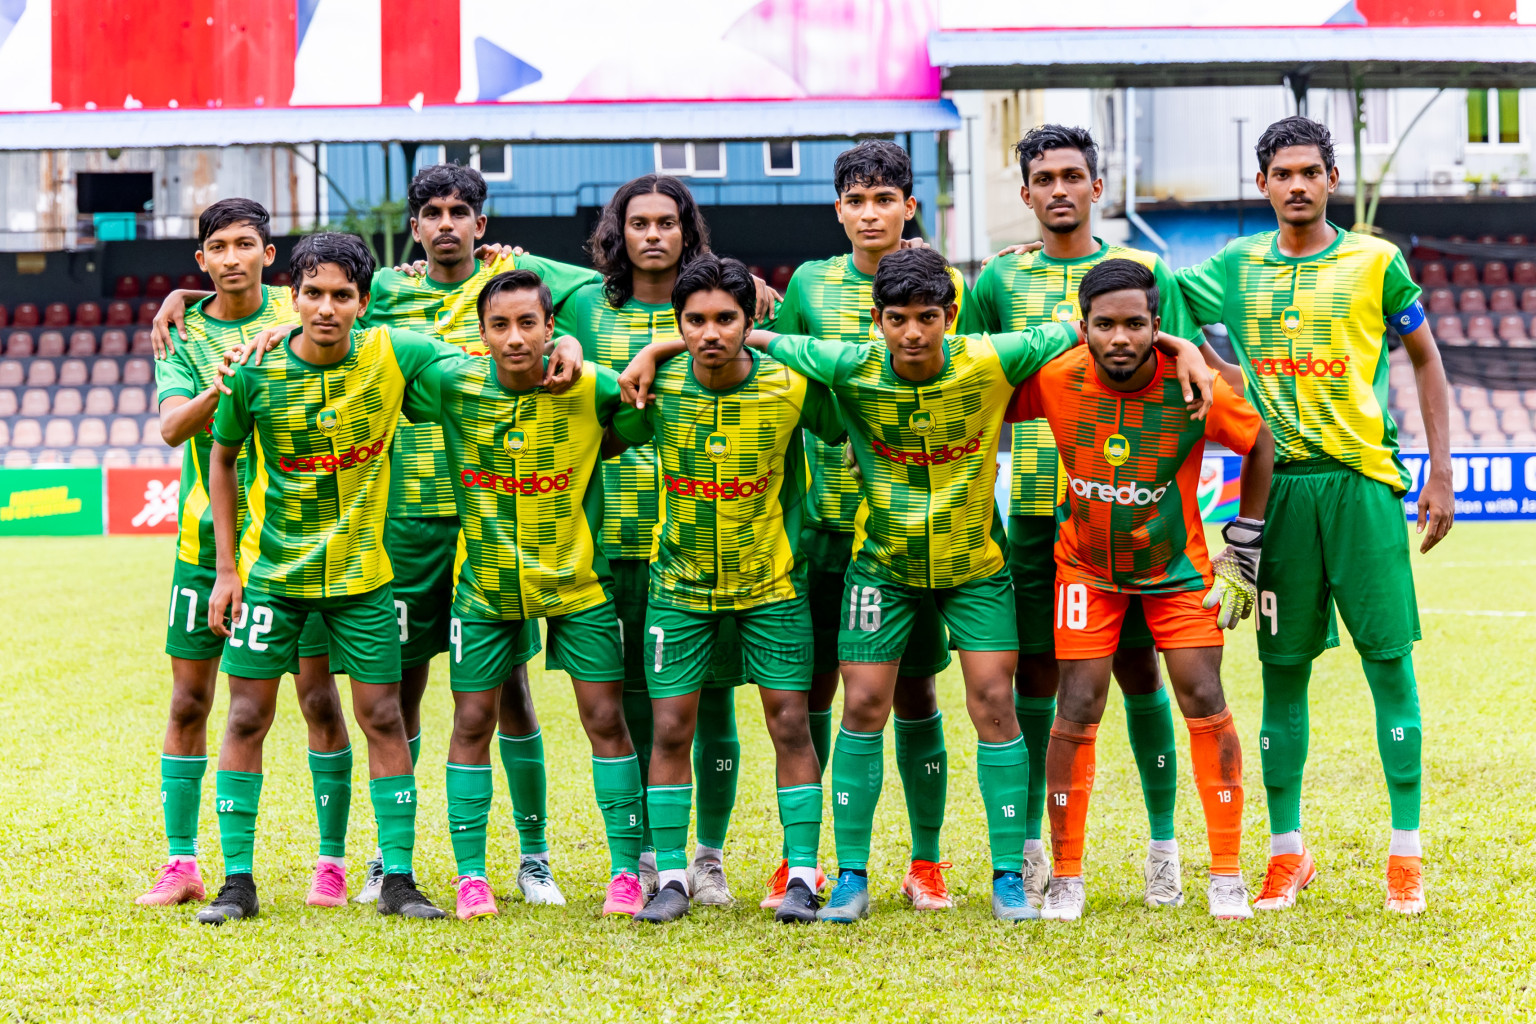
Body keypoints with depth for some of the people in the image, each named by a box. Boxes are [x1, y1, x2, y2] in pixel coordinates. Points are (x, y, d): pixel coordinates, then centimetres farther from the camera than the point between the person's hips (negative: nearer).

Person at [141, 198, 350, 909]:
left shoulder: (298, 314, 1)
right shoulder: (185, 335, 2)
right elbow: (172, 426, -11)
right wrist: (223, 389, -32)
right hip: (208, 536, 1)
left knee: (319, 696, -4)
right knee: (189, 702, 3)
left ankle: (331, 862, 5)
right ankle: (181, 862, 12)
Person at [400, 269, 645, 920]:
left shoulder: (591, 389, -14)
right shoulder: (452, 386, -11)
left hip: (577, 578, -1)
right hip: (485, 585, 1)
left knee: (605, 719, 0)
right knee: (472, 721, 3)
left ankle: (626, 869, 9)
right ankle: (470, 874, 13)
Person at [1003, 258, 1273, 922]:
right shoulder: (1055, 380, -20)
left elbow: (1259, 445, -4)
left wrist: (1241, 557, -2)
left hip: (1179, 567, 0)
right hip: (1087, 567, 1)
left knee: (1204, 702, -7)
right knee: (1077, 712, -5)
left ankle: (1227, 875, 4)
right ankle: (1066, 877, 8)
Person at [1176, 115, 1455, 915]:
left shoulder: (1375, 263, 4)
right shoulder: (1237, 269, 10)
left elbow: (1426, 362, 9)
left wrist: (1440, 471, 3)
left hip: (1363, 480, -2)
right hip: (1278, 484, 2)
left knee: (1388, 660, -4)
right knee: (1283, 669, 5)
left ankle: (1406, 853, 1)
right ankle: (1286, 853, 13)